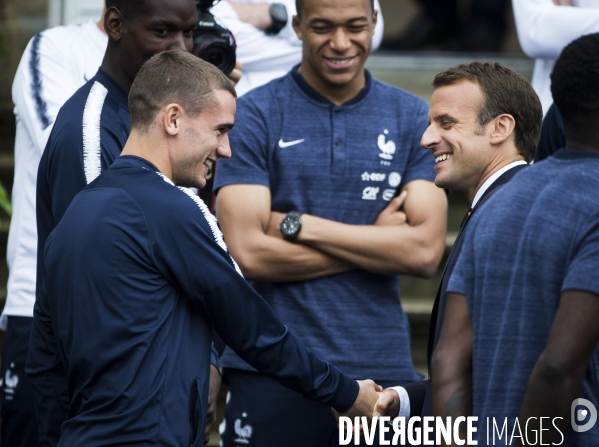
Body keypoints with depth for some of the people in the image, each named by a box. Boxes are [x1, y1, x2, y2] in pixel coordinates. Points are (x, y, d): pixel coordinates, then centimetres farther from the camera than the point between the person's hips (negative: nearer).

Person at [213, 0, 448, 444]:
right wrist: (376, 241, -7)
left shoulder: (413, 119, 7)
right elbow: (249, 253, -10)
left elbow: (426, 252, -5)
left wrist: (299, 224, -9)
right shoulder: (254, 116, 0)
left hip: (380, 369, 2)